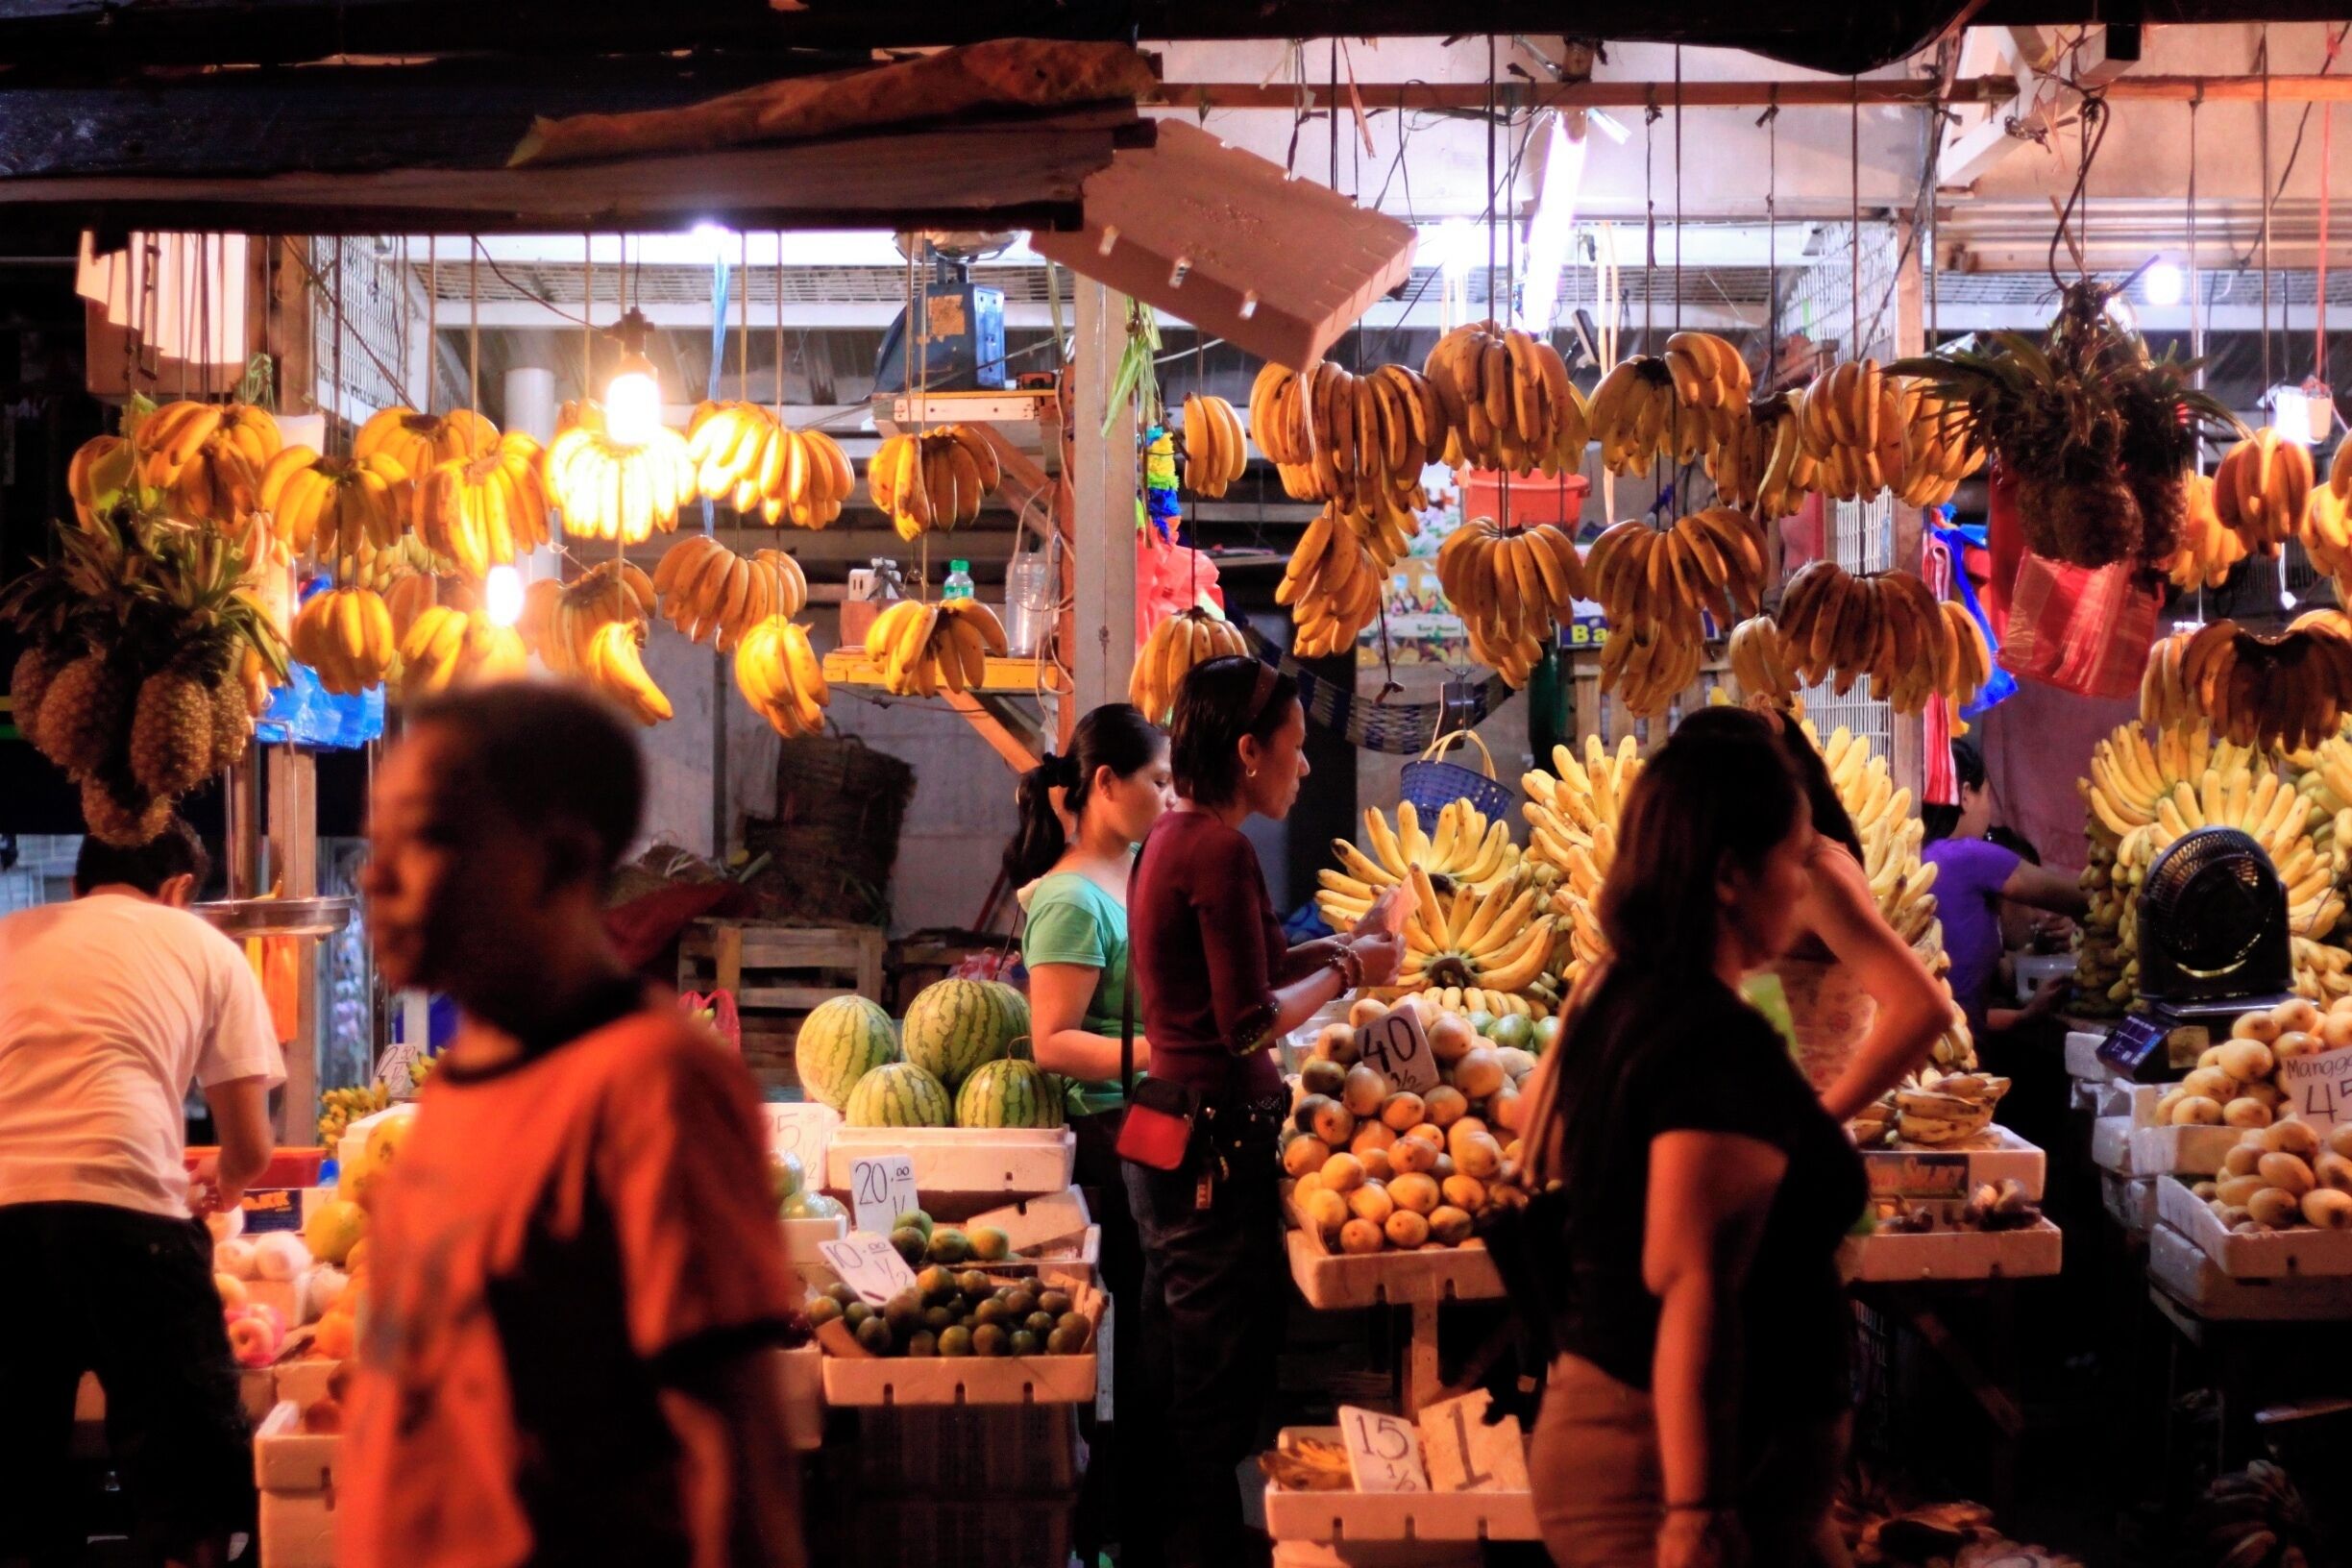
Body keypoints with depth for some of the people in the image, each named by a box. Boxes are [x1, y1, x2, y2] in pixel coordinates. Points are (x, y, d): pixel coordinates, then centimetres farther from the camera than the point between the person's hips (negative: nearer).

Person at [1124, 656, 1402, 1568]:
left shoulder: (1176, 838, 11)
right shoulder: (1221, 850, -19)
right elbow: (1249, 1021, -20)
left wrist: (1344, 944, 11)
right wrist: (1348, 971, -6)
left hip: (1171, 1135, 10)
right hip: (1216, 1142, -10)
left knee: (1173, 1376, 19)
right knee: (1221, 1389, -1)